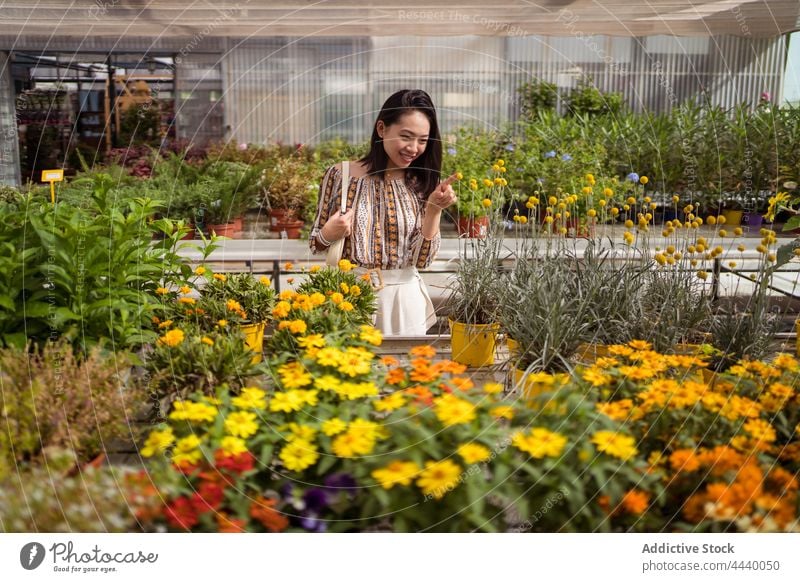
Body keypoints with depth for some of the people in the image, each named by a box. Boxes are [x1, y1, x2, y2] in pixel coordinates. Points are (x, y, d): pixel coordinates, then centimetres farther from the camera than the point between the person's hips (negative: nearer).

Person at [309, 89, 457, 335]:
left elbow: (422, 259, -6)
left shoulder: (422, 183, -1)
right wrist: (328, 234, -18)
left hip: (403, 300, 1)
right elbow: (316, 243, 3)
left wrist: (434, 209, -17)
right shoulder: (340, 175, -6)